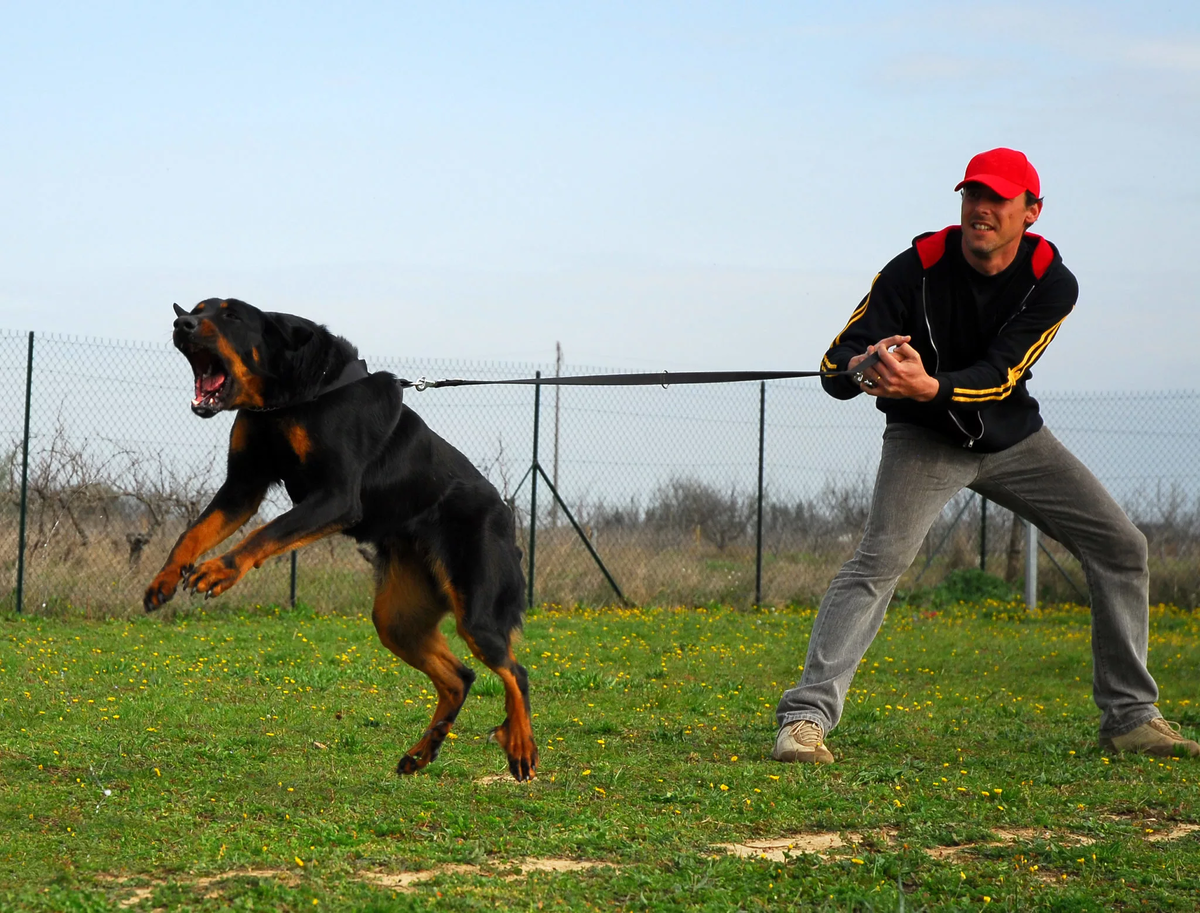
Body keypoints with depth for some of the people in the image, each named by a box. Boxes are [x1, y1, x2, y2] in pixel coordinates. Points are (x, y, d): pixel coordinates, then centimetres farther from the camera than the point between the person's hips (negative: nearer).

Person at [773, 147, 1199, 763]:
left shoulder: (1052, 283, -17)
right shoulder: (917, 268, -21)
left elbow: (1000, 376, -28)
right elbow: (835, 366, -23)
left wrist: (929, 386, -48)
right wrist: (864, 369, -48)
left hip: (1013, 436, 4)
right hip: (925, 439, -3)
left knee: (1121, 549, 0)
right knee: (879, 561, -26)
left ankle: (1129, 717, 13)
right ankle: (806, 717, -27)